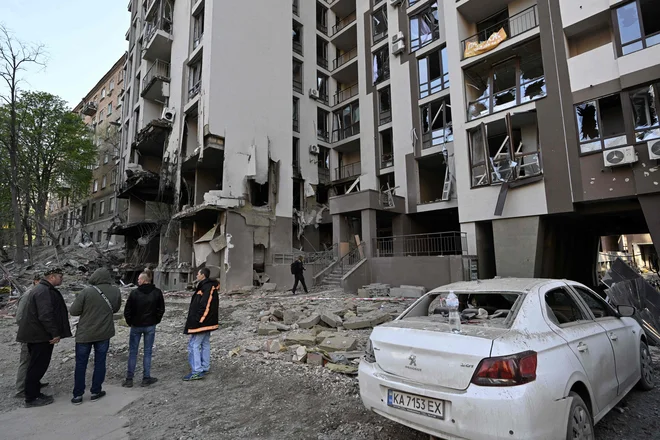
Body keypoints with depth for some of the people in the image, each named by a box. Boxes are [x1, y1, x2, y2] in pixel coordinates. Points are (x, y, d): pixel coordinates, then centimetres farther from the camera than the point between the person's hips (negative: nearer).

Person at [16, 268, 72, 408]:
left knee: (36, 366, 17)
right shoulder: (44, 291, -20)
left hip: (35, 334, 11)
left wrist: (54, 333, 23)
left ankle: (33, 393, 26)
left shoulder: (42, 289, 15)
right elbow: (45, 315, -27)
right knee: (38, 366, -2)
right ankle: (31, 399, 7)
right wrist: (55, 333, -21)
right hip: (40, 335, -11)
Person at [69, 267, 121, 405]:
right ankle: (96, 392, 20)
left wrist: (86, 310, 6)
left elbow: (73, 311, -11)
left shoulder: (86, 292, -17)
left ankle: (78, 395, 19)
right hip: (104, 333, 2)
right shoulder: (115, 291, -7)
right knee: (100, 362, 12)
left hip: (84, 334, -1)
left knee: (81, 364, 12)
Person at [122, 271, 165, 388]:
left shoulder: (134, 293, -12)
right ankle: (146, 378, 13)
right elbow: (161, 309, -2)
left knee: (133, 352, 10)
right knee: (147, 352, 8)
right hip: (150, 326, 1)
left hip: (136, 326, -1)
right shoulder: (157, 293, -6)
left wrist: (130, 322, 7)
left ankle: (129, 379, 15)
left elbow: (127, 311, -8)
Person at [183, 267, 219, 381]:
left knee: (194, 345, -4)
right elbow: (215, 304, 15)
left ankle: (197, 372, -1)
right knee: (205, 344, 16)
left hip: (200, 322, -10)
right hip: (209, 322, 10)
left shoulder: (205, 287, -20)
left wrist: (195, 320, -20)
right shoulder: (212, 287, 11)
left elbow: (203, 305, -26)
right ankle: (205, 368, 25)